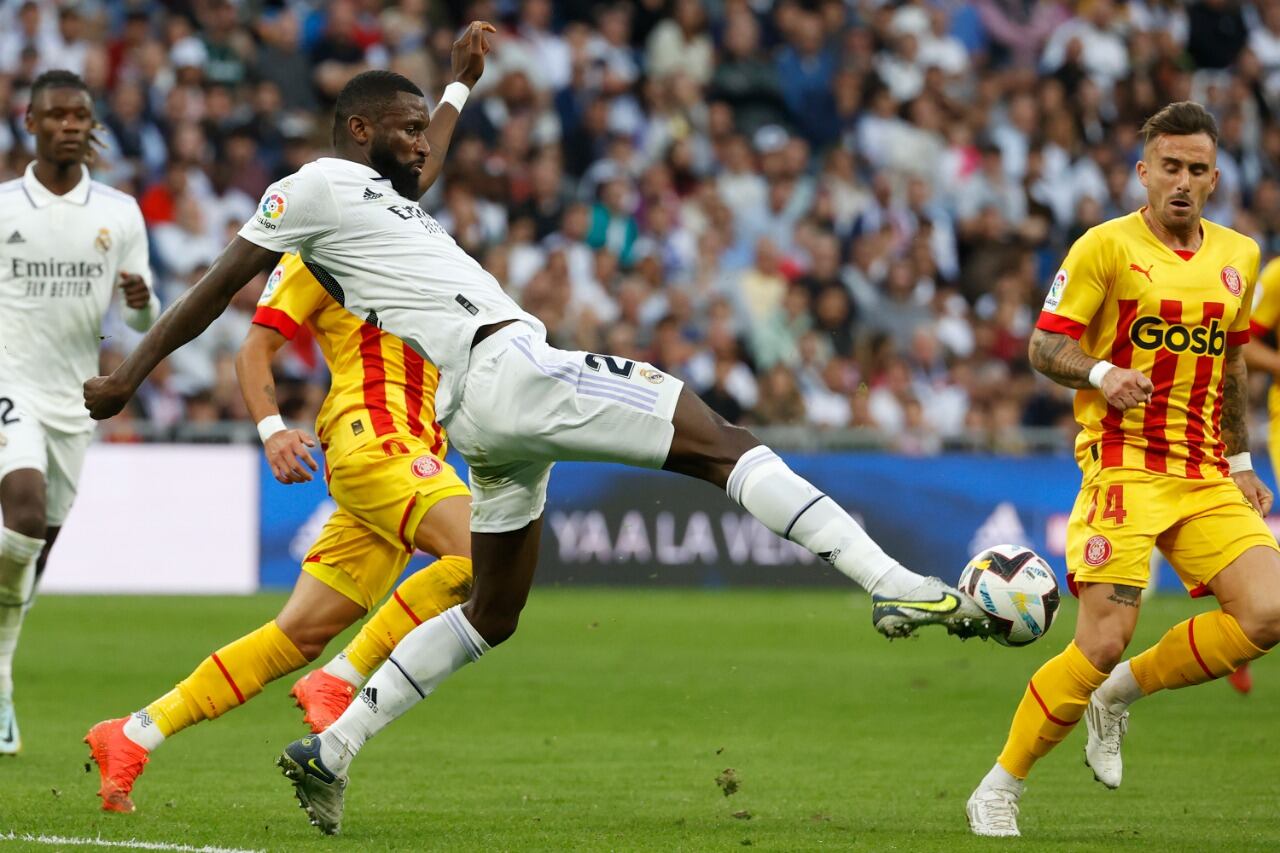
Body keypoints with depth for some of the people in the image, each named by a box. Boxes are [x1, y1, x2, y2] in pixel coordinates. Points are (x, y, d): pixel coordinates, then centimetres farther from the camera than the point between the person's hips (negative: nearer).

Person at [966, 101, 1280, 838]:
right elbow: (1046, 345, -4)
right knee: (1104, 642, -15)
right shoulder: (1107, 246, -4)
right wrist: (1101, 374, -24)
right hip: (1124, 467, -5)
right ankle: (1000, 790, 2)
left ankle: (1121, 694, 10)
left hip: (1206, 477, 6)